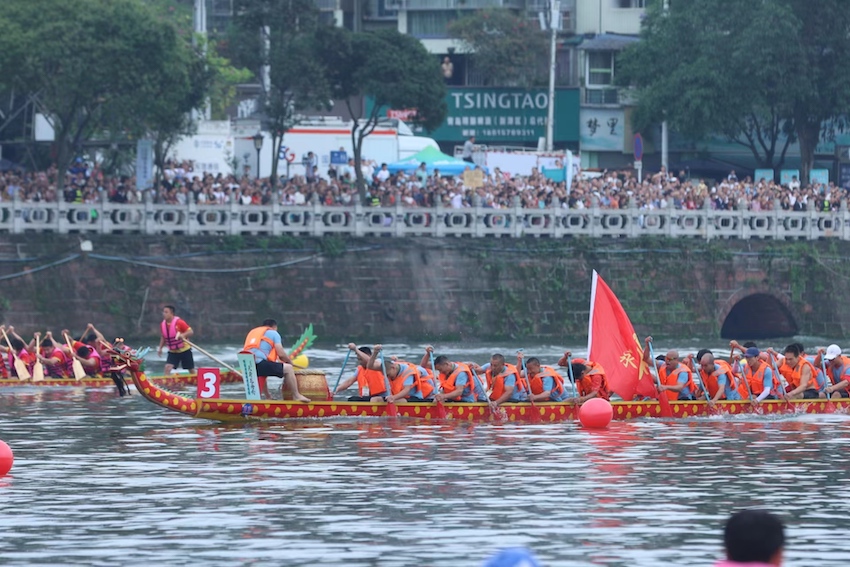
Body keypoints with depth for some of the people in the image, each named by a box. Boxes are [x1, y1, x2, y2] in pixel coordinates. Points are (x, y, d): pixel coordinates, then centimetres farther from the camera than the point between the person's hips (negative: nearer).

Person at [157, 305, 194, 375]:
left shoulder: (179, 322, -19)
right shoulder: (162, 325, -3)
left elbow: (191, 332, -19)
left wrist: (183, 335, -38)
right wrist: (160, 348, 4)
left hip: (184, 350, -3)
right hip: (173, 352, 3)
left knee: (191, 370, 10)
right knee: (168, 367, -18)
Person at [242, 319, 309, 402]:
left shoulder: (252, 332, 31)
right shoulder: (274, 333, 10)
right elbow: (281, 354, 1)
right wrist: (290, 361, 22)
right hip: (260, 364, -8)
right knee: (288, 368, 3)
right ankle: (296, 396, 5)